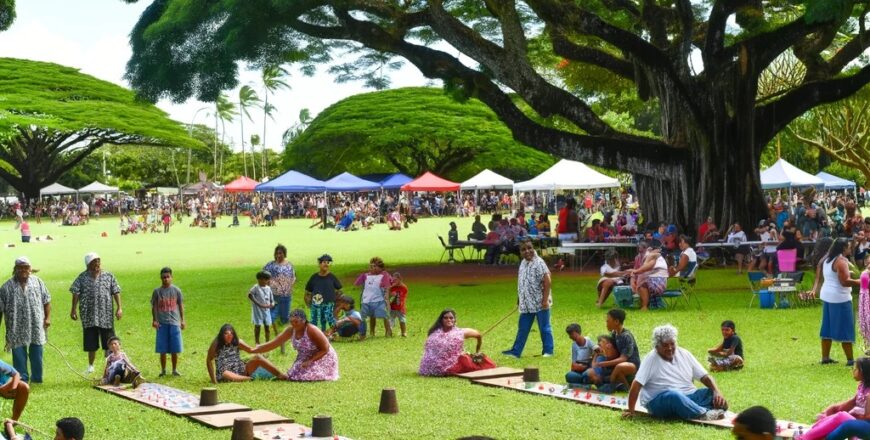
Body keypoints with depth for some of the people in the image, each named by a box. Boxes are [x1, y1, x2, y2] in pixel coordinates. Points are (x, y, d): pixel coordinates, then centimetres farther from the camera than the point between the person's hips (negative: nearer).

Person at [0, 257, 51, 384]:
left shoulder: (37, 282, 4)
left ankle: (37, 377, 19)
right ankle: (22, 377, 10)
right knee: (19, 352, 1)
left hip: (36, 325, 1)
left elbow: (46, 301, 9)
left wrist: (47, 317, -1)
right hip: (17, 328, -1)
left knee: (37, 353, 8)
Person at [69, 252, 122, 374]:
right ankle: (90, 365, 21)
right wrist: (73, 310, -4)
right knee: (91, 343, 8)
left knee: (108, 342, 3)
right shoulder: (82, 277, 2)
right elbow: (76, 294, 1)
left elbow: (116, 292, 4)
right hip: (89, 316, 0)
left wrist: (119, 308, -4)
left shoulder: (108, 276, 5)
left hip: (106, 315, 0)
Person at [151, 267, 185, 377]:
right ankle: (163, 370, 12)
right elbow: (154, 306, 6)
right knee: (162, 349, 1)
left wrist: (182, 320, 4)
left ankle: (175, 370, 15)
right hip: (161, 323, 0)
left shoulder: (176, 290, 3)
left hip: (174, 322, 0)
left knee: (174, 349, 3)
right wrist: (154, 320, -2)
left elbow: (181, 306, 8)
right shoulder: (157, 291, 2)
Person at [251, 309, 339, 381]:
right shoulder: (291, 330, -10)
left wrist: (310, 361, -28)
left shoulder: (312, 330, -27)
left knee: (309, 377, -24)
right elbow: (273, 343, -8)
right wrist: (253, 350, -14)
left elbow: (325, 349, -20)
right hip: (305, 359, 6)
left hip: (321, 358, -6)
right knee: (296, 376, -9)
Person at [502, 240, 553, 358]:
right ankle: (516, 351, 18)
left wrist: (545, 300, -21)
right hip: (527, 303, 8)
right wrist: (519, 299, 20)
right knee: (522, 328, 12)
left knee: (544, 328, 4)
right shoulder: (523, 263, 9)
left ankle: (548, 351, 16)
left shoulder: (539, 263, -16)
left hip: (540, 303, -8)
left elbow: (547, 282, -19)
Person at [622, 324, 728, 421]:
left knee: (713, 394, -17)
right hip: (659, 403, -6)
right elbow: (636, 385, -14)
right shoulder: (650, 359, -6)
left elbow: (705, 377, 7)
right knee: (673, 395, -39)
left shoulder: (684, 354, 9)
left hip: (688, 398, 6)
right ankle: (704, 415, -44)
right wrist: (631, 411, -20)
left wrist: (717, 392, -12)